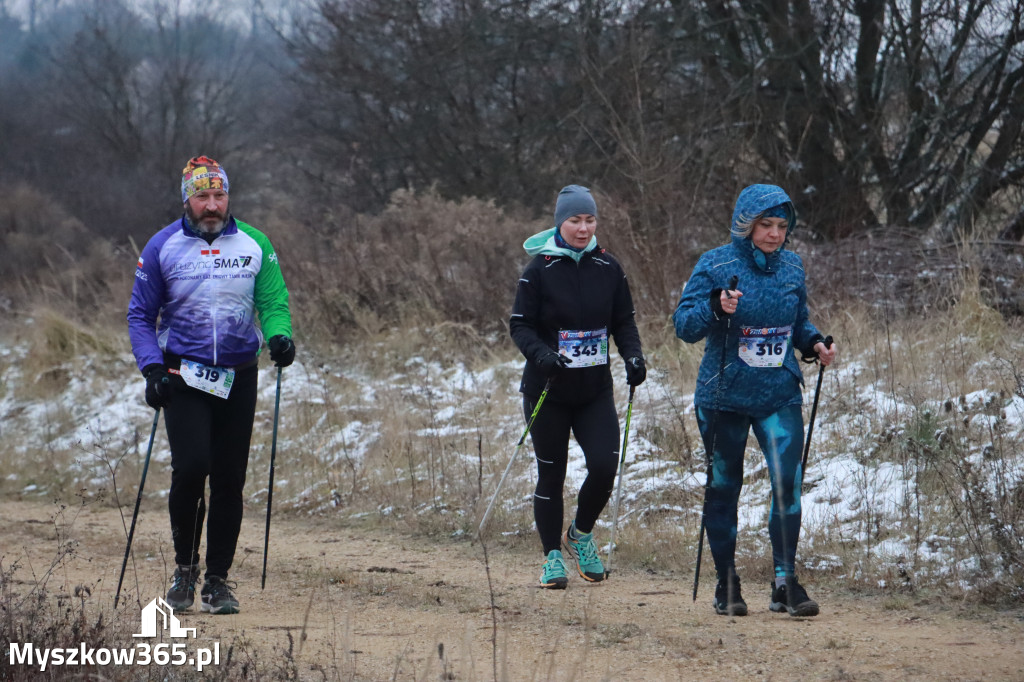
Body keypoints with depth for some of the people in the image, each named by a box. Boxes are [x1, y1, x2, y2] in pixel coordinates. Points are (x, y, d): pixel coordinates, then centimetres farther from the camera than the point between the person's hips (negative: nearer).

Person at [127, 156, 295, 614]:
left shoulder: (253, 244, 3)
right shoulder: (163, 247, 0)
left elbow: (273, 301, 7)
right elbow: (141, 315, 4)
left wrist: (279, 335, -16)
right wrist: (151, 367, -10)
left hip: (238, 378, 2)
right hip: (183, 376, -2)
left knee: (229, 480, 1)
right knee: (191, 467, -16)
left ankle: (217, 580, 11)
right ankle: (185, 566, 5)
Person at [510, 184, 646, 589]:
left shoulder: (607, 268, 4)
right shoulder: (540, 269, -7)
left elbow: (623, 321, 11)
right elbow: (520, 325, -5)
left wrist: (633, 356, -7)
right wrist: (541, 354, -24)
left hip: (595, 389, 3)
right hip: (548, 390, -2)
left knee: (605, 466, -10)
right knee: (551, 474, 4)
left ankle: (581, 535, 17)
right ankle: (553, 556, 19)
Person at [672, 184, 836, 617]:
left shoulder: (791, 267, 6)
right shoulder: (715, 266, -6)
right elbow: (684, 325, -11)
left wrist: (815, 344, -1)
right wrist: (716, 307, -29)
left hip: (780, 394, 2)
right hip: (724, 397, -2)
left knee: (788, 481, -13)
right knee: (724, 487, 6)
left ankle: (785, 582, -7)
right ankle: (726, 584, 20)